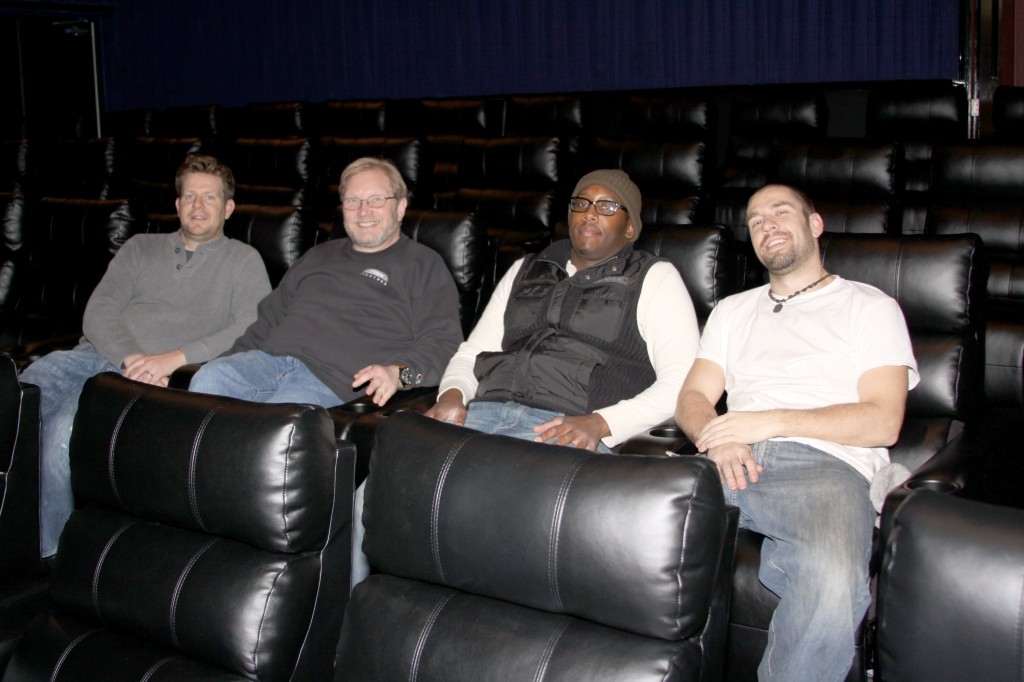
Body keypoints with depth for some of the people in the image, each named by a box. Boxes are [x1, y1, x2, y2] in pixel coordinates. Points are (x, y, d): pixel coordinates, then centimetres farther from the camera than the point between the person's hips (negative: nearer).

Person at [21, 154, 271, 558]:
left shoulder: (243, 260, 13)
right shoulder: (140, 248, 24)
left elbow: (252, 331, -5)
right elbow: (98, 312, 11)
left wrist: (175, 357, -16)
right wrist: (130, 357, -10)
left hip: (150, 375, -5)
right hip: (95, 353, 5)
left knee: (62, 428, -31)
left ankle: (43, 550, -15)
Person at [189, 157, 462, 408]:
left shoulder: (424, 266, 11)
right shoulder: (319, 257, 32)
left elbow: (442, 342, -2)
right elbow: (270, 317, 35)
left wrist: (399, 373, -22)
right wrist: (231, 361, 18)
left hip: (332, 381, -5)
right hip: (268, 358, 6)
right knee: (209, 378, -27)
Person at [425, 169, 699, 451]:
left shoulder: (655, 278, 12)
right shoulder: (524, 270, 28)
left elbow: (681, 383, -2)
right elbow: (472, 352, 24)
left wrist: (599, 423, -17)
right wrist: (452, 394, 0)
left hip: (566, 431, -4)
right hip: (484, 411, 5)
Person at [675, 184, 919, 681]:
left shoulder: (871, 307, 17)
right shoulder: (732, 311, 32)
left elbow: (882, 422, 3)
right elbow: (692, 400, 19)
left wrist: (771, 421, -7)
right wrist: (719, 438, -6)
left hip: (826, 464, -3)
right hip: (733, 464, 4)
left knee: (832, 580, -39)